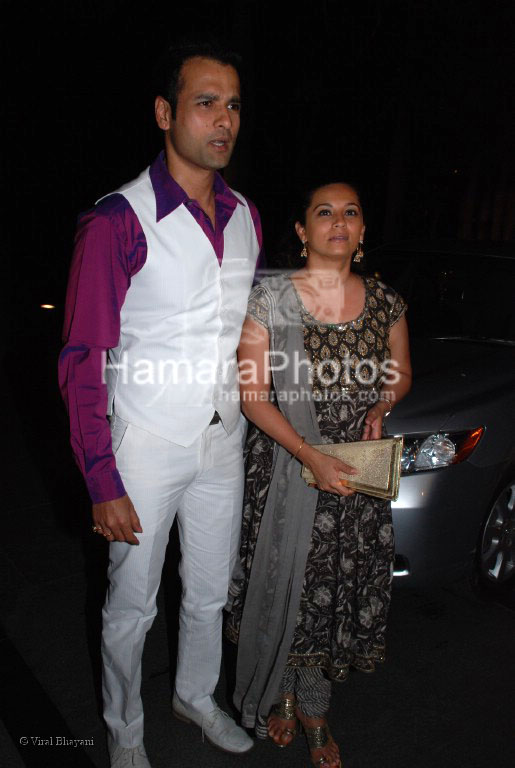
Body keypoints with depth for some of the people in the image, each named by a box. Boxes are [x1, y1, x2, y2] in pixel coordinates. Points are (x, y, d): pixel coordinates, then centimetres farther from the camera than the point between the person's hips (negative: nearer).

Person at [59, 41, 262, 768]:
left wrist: (250, 417, 11)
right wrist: (103, 483, -17)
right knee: (132, 606, 14)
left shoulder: (246, 217, 4)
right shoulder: (117, 222, -16)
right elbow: (83, 364, -15)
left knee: (210, 593, 22)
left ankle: (196, 694, 49)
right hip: (147, 446, -5)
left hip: (224, 441, 5)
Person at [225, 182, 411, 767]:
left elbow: (401, 373, 15)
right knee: (283, 582, 10)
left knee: (341, 588, 11)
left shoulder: (385, 303, 1)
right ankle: (278, 692, 40)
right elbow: (253, 394, -10)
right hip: (285, 465, -2)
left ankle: (313, 707, 36)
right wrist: (309, 455, -19)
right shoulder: (271, 299, -9)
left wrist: (380, 406, -8)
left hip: (359, 470, 3)